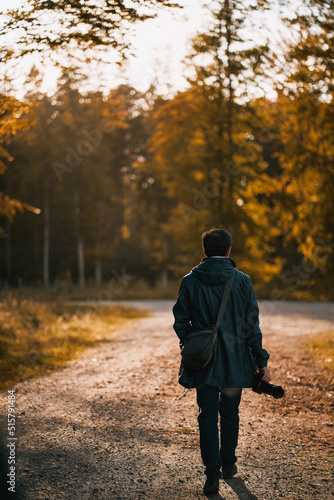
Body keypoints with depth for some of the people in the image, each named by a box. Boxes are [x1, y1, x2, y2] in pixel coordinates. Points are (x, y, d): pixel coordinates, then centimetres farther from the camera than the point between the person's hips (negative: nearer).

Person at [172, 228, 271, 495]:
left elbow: (180, 322, -1)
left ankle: (212, 475, 2)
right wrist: (261, 360, 0)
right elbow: (252, 325, -6)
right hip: (235, 361, 0)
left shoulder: (190, 281, -5)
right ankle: (228, 464, 32)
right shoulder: (242, 281, -7)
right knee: (230, 413, 18)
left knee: (208, 415, 7)